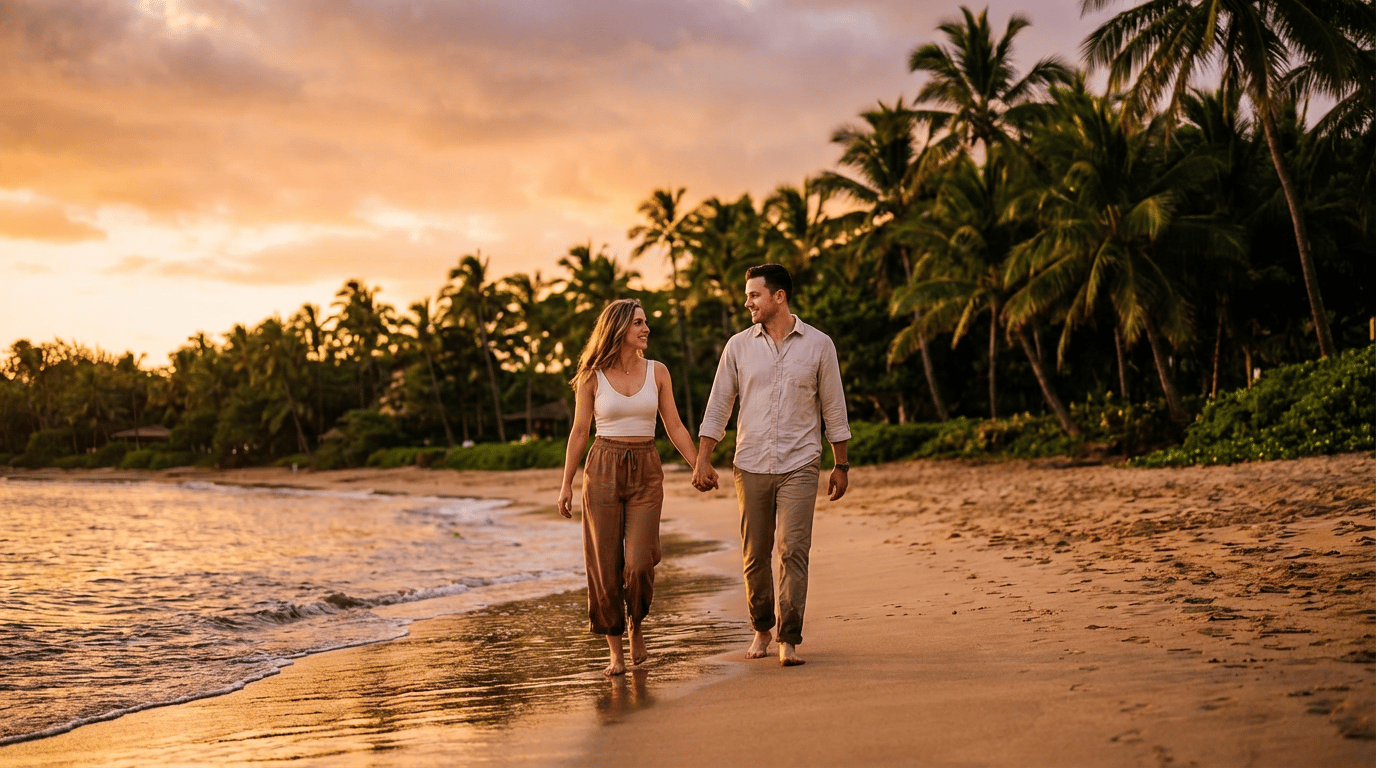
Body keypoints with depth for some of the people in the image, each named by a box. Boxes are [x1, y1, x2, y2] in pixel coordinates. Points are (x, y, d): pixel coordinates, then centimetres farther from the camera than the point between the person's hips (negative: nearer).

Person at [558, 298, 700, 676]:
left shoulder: (657, 372, 5)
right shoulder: (592, 377, 0)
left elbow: (674, 426, 8)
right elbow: (579, 432, 4)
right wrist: (566, 484, 1)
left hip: (646, 473, 1)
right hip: (603, 470, -1)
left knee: (640, 563, -11)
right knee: (606, 564, 0)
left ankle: (637, 627, 18)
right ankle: (615, 650, 12)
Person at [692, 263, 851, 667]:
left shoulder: (818, 345, 1)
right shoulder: (738, 346, 5)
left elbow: (833, 408, 7)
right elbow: (718, 406, 7)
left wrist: (841, 466, 8)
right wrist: (702, 461, 1)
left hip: (799, 466, -2)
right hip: (751, 465, 2)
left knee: (793, 550, -11)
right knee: (754, 554, 6)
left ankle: (789, 640, -8)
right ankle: (761, 629, 25)